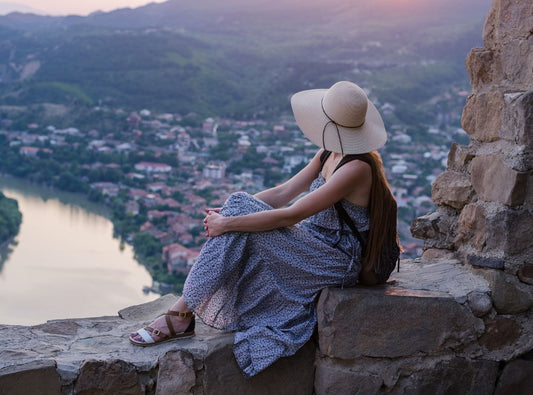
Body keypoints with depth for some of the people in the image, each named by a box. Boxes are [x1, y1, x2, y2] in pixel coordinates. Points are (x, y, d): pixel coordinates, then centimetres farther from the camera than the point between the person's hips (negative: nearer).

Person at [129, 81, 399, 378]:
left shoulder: (358, 168, -24)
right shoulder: (329, 153, 5)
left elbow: (290, 216, -26)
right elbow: (284, 193, 5)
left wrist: (227, 224, -22)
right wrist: (229, 211, -7)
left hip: (337, 262, -9)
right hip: (314, 246, 9)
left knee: (240, 226, -22)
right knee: (239, 204, -6)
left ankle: (180, 317, -12)